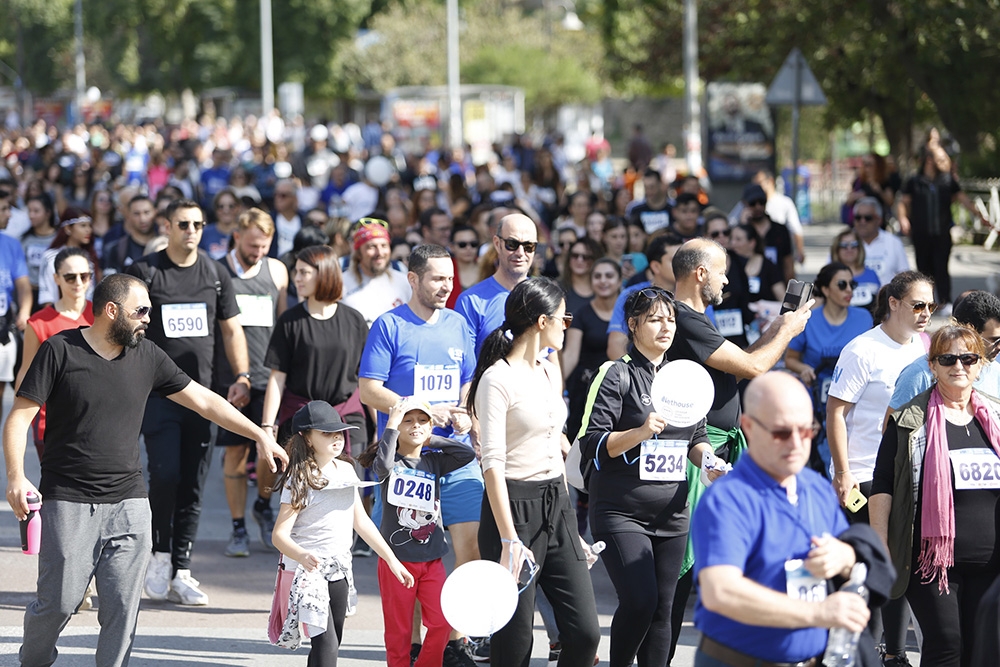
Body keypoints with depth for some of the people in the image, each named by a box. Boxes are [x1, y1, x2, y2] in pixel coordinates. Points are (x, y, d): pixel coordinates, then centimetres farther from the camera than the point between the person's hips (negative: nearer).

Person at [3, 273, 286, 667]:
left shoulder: (147, 357, 8)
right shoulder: (60, 351, -4)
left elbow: (203, 401, 15)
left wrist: (260, 435, 10)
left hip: (129, 503, 4)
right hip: (69, 502, -4)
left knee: (123, 606, -2)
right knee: (59, 601, -4)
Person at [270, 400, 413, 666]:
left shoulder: (346, 471, 7)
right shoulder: (301, 480, -15)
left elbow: (360, 520, 17)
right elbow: (280, 534, -20)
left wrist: (391, 560, 17)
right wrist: (303, 557, -40)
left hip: (338, 572, 7)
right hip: (308, 572, -7)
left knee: (332, 644, 11)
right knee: (326, 644, -17)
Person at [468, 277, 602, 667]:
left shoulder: (550, 373, 13)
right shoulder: (497, 380, -12)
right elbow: (493, 463, -17)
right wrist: (509, 540, -23)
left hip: (556, 505, 7)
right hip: (514, 505, -7)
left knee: (585, 632, -2)